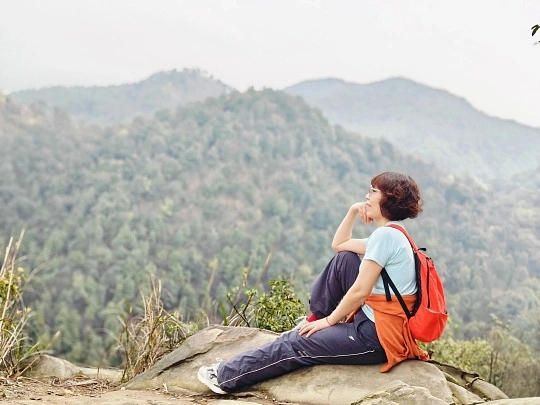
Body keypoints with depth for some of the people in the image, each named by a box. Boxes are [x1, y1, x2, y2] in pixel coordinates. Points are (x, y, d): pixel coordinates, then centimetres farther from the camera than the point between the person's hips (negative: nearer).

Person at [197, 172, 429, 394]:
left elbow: (359, 291, -19)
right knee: (344, 259, 14)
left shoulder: (385, 235, -17)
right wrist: (353, 210, 11)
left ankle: (226, 377, 8)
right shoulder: (393, 234, 14)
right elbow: (338, 245, 24)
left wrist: (329, 321, -6)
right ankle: (314, 319, 22)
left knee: (297, 344, -3)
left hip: (378, 336, -9)